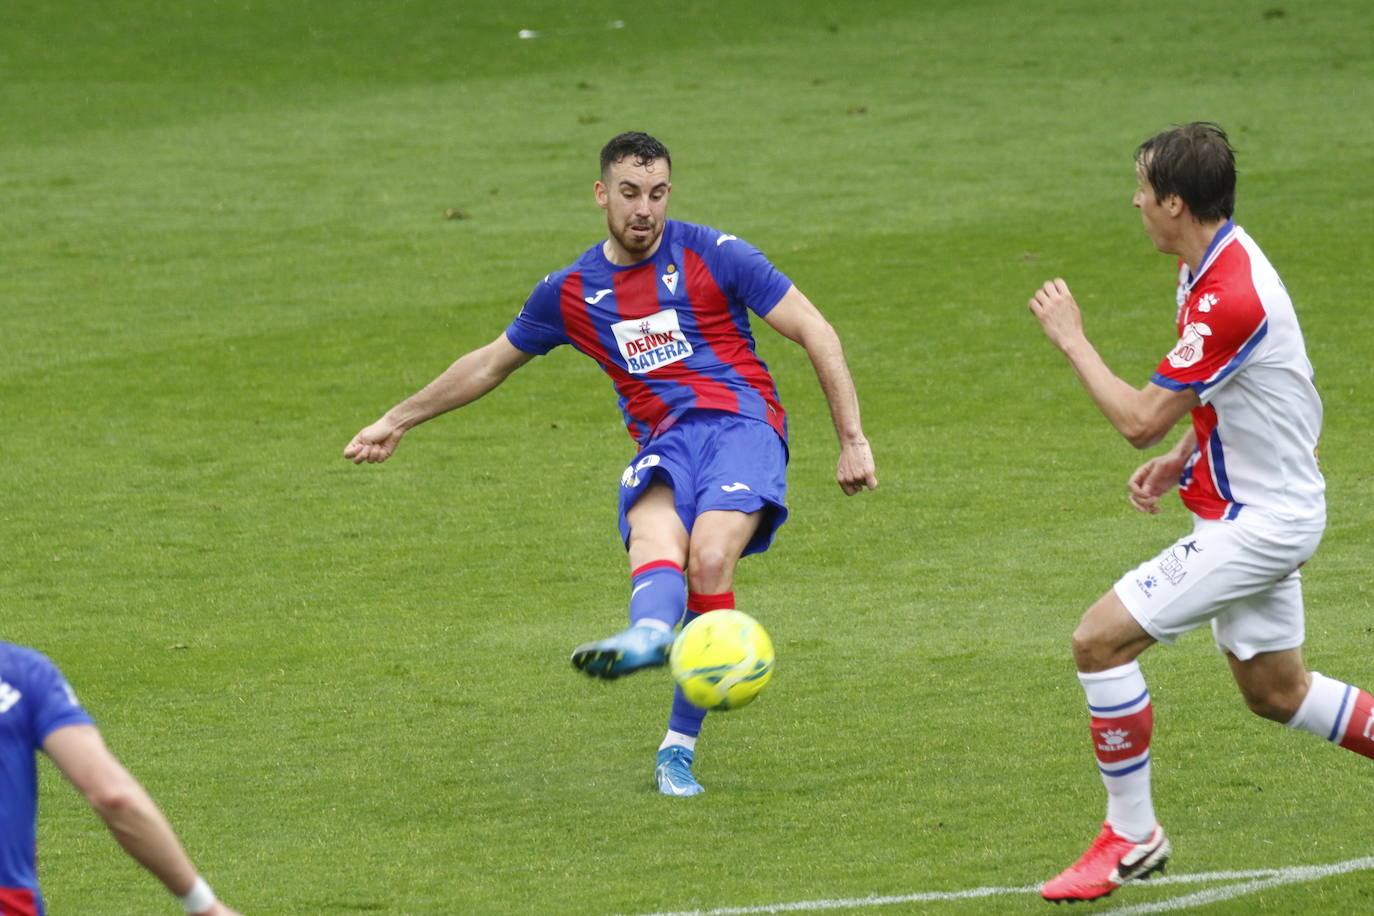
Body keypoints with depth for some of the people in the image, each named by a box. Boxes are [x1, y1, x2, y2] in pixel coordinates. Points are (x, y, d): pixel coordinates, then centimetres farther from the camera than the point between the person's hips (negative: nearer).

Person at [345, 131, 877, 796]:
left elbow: (815, 334, 5)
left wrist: (853, 439, 0)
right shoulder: (570, 292, 13)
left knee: (709, 560, -30)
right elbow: (491, 363, 29)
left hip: (742, 422, -3)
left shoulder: (713, 256, 3)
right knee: (652, 531, -33)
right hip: (664, 441, 3)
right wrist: (397, 421, 33)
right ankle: (648, 634, -68)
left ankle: (679, 747, -26)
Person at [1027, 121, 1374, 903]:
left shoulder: (1228, 297, -28)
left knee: (1101, 639, -12)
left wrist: (1071, 339, -13)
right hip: (1260, 506, 10)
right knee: (1276, 691, 21)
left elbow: (1140, 420, -24)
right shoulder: (1221, 261, 5)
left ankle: (1132, 838, -1)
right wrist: (1181, 460, 8)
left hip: (1262, 521, -10)